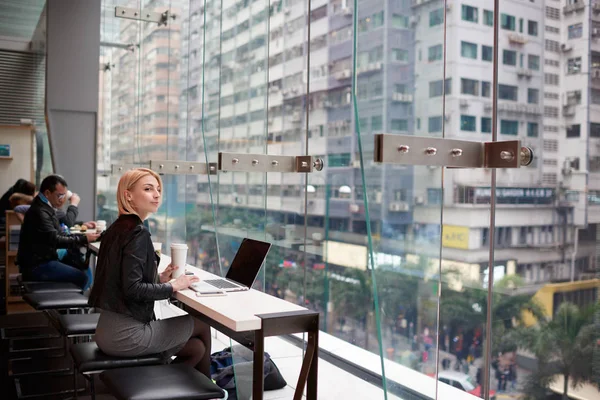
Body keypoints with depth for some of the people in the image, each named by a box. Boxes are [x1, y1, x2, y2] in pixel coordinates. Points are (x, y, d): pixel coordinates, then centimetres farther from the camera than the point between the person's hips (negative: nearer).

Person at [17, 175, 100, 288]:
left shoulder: (46, 208, 13)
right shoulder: (39, 212, -20)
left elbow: (60, 235, 11)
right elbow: (55, 240, -23)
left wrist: (84, 236, -1)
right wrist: (84, 239, -20)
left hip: (43, 259, 10)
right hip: (37, 265, -10)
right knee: (80, 277, -17)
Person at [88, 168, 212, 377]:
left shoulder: (118, 228, 11)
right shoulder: (137, 233, -17)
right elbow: (132, 289, -23)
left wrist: (159, 278, 6)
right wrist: (172, 286, -10)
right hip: (127, 334, -8)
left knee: (196, 347, 13)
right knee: (201, 325, 12)